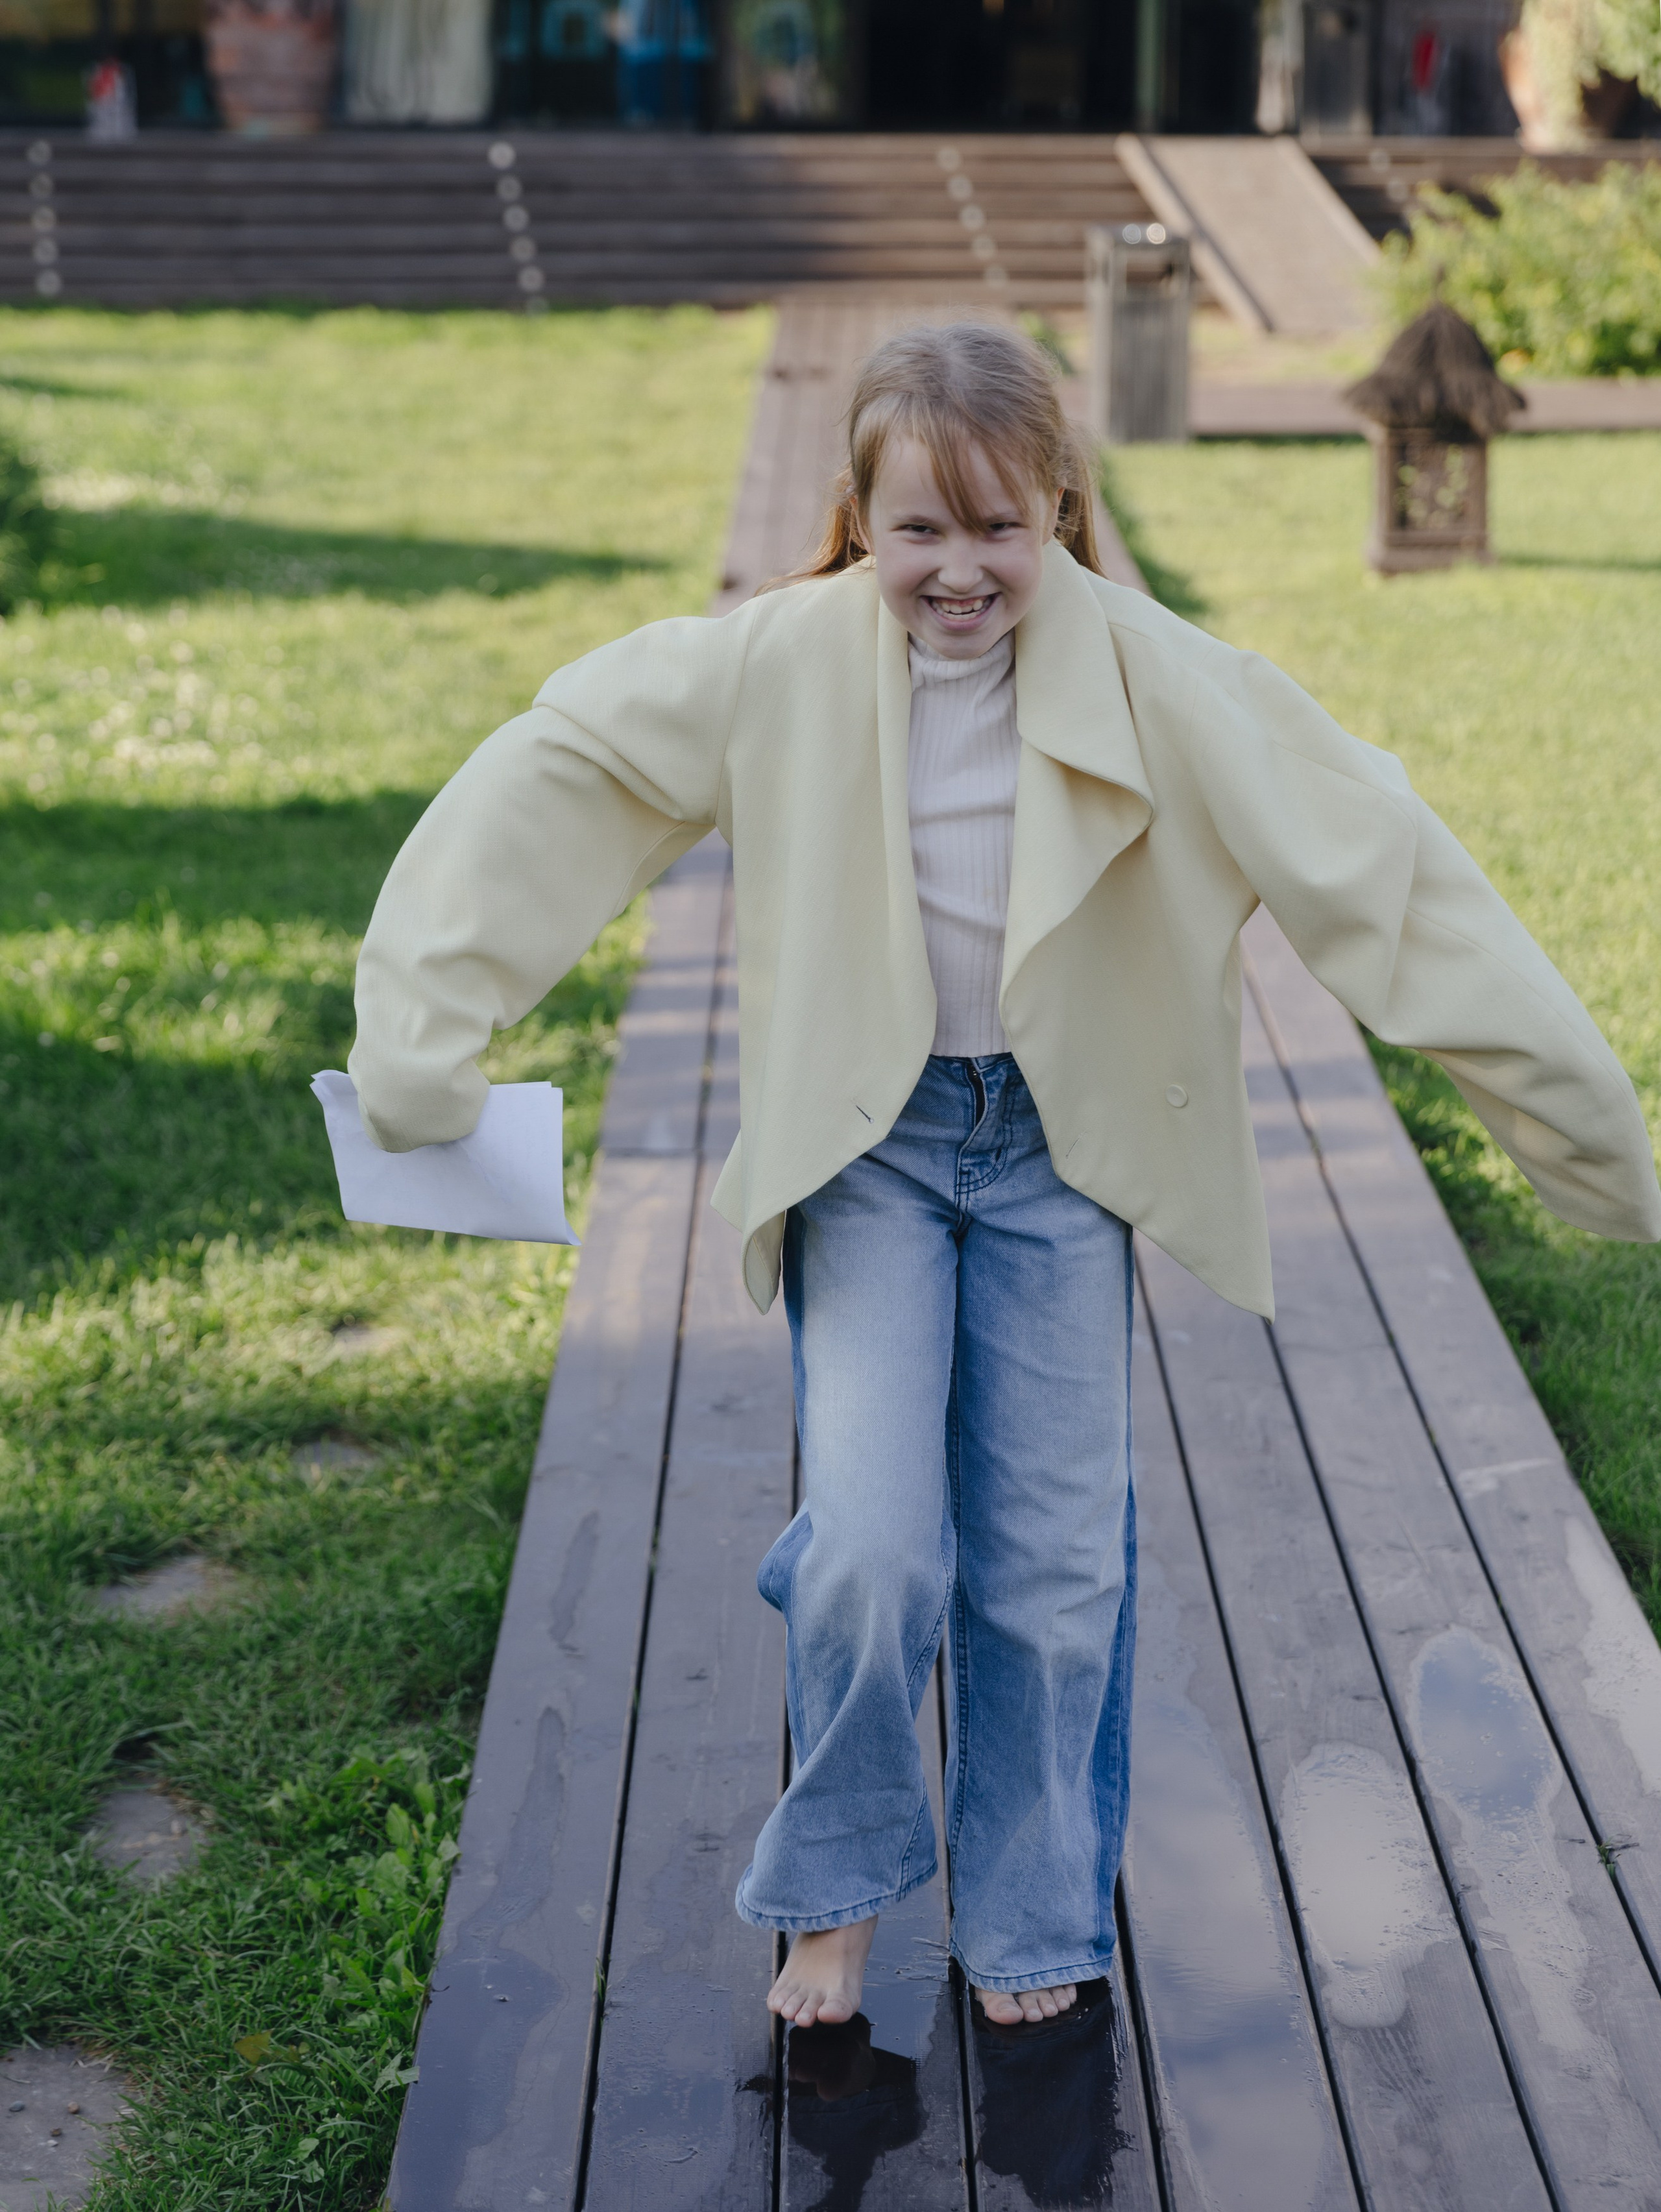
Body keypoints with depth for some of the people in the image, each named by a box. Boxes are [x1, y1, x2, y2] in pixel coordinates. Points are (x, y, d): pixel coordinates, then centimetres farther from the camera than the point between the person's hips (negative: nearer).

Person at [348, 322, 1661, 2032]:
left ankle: (1031, 1916, 31)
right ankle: (837, 1880, 16)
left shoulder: (1156, 687, -17)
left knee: (1057, 1567, 6)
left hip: (1063, 1149, 1)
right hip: (866, 1141, 0)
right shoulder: (786, 665, -14)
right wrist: (423, 1033, -9)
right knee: (872, 1550, -13)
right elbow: (553, 770, -6)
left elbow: (1378, 869, -14)